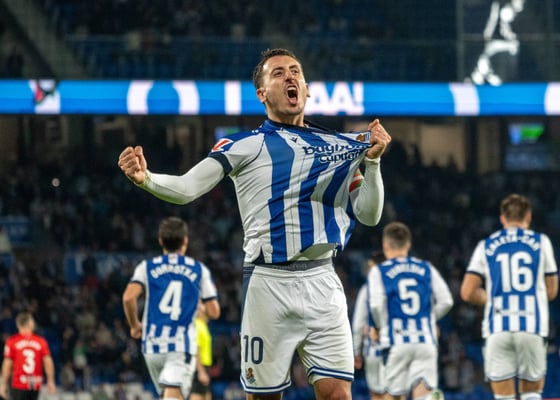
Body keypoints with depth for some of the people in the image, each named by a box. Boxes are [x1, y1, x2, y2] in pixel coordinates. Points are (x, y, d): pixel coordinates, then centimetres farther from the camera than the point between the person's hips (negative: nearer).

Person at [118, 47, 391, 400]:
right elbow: (188, 187, -7)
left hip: (322, 282, 2)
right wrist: (146, 179, -26)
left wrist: (372, 160, 2)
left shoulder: (338, 145, 15)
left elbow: (369, 215, 15)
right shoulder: (246, 145, 5)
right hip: (269, 282, -2)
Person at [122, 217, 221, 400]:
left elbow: (129, 297, -9)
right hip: (182, 345, -3)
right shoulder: (199, 270, 7)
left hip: (152, 345, 3)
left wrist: (134, 325, 9)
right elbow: (214, 312, 5)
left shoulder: (146, 267, 8)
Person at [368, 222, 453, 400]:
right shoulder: (426, 268, 12)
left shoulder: (379, 272, 3)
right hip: (426, 341, 2)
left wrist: (381, 327, 8)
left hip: (397, 341, -2)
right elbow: (446, 301, 6)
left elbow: (376, 305, -11)